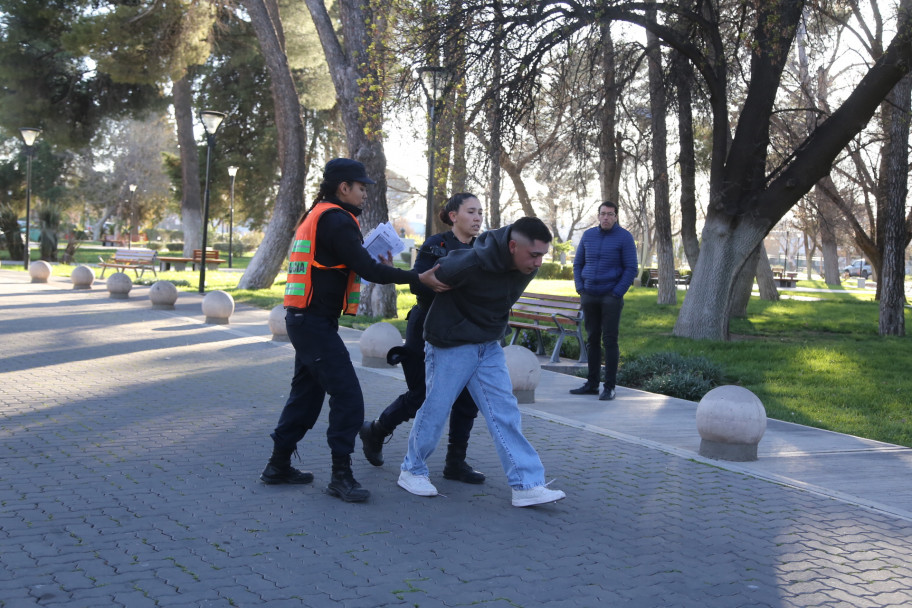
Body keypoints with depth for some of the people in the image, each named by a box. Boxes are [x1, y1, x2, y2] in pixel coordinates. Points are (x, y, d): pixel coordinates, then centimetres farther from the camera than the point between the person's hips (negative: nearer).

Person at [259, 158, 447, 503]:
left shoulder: (317, 215, 18)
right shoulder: (336, 219, -14)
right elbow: (366, 269, -20)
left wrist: (378, 267, 7)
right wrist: (418, 278, -18)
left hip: (304, 319, 11)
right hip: (316, 322, -11)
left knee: (307, 392, 18)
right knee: (347, 395, -9)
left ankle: (278, 465, 25)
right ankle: (341, 476, -5)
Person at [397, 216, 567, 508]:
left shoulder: (526, 268, -8)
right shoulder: (472, 263, -30)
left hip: (489, 347, 6)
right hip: (451, 347, -6)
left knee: (505, 413, 0)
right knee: (435, 409, 4)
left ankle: (527, 485, -1)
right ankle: (412, 470, 24)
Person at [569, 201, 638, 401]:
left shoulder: (624, 237, -3)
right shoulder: (588, 235, 9)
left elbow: (631, 268, -5)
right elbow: (578, 263, 15)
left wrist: (617, 293, -11)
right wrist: (580, 288, 3)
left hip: (611, 297, -4)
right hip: (589, 297, 4)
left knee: (610, 341, -4)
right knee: (592, 340, 9)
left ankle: (610, 387, -1)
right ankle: (592, 384, 15)